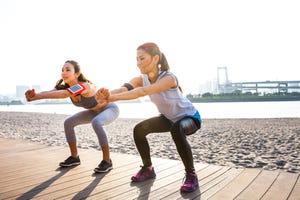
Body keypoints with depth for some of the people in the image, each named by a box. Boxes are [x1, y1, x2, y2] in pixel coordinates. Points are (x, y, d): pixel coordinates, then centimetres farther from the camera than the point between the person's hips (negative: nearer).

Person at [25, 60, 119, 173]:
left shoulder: (85, 86, -36)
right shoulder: (65, 87, -13)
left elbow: (64, 94, -52)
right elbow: (48, 93, -31)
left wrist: (36, 96, -58)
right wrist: (34, 96, -52)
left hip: (110, 109, -8)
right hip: (95, 111, 8)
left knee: (96, 122, -38)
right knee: (68, 122, -2)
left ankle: (107, 161, -23)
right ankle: (74, 157, 12)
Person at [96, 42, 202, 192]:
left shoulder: (169, 78, -34)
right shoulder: (142, 79, -14)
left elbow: (143, 92, -49)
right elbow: (125, 88, -34)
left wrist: (113, 98, -56)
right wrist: (107, 94, -55)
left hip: (190, 117, -6)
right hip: (168, 118, 7)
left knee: (177, 129, -39)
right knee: (139, 129, -8)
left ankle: (191, 175, -19)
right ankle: (148, 169, 12)